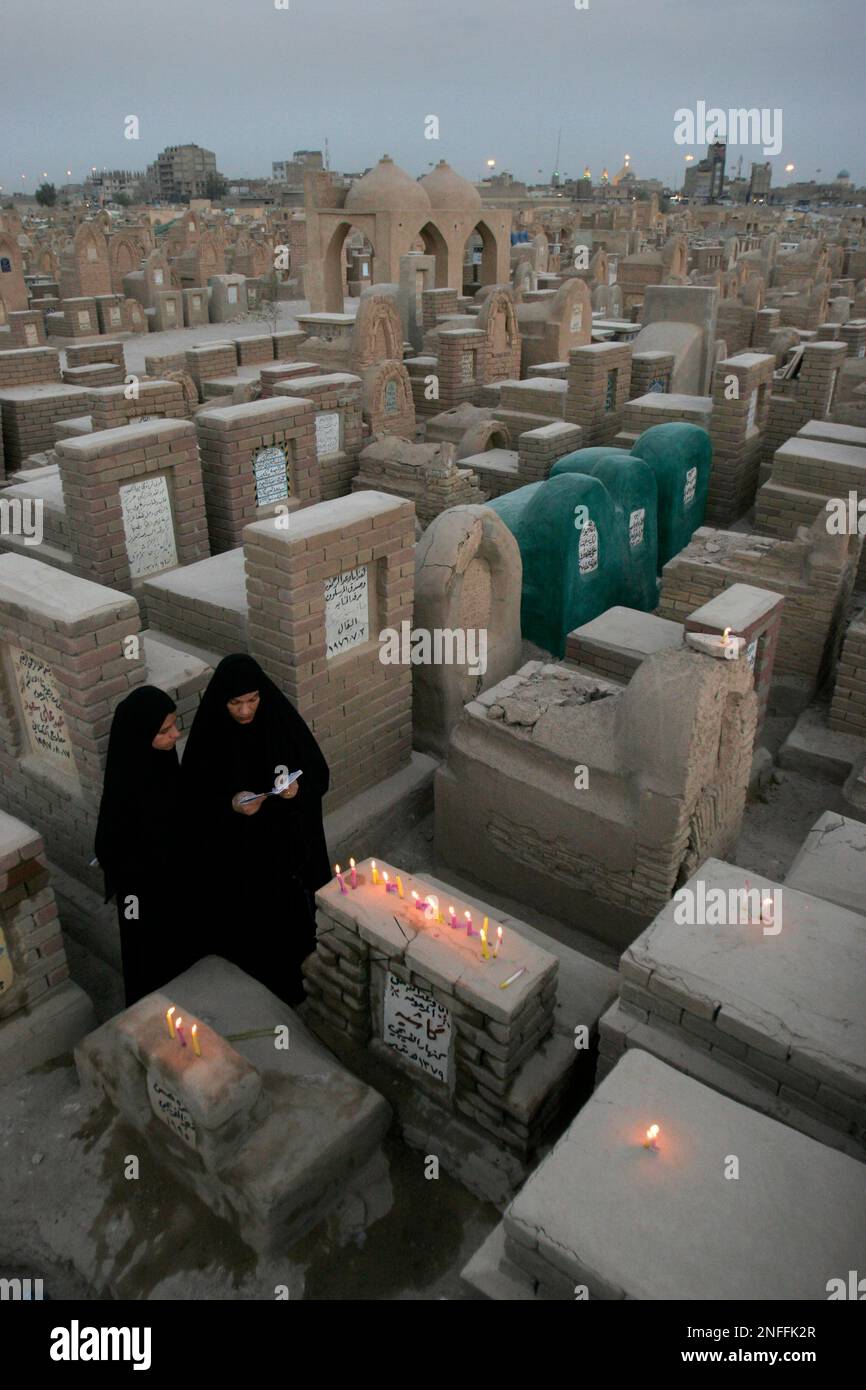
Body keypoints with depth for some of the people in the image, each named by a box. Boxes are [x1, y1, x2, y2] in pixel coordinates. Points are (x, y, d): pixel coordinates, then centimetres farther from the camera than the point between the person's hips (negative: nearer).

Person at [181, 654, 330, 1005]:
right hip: (238, 853, -2)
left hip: (290, 844, 2)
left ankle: (303, 981, 43)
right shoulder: (208, 736, -15)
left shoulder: (282, 719, -11)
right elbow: (195, 798, -8)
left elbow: (319, 772, -2)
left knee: (297, 916, 18)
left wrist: (299, 788, -23)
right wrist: (230, 804, -26)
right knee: (251, 926, 11)